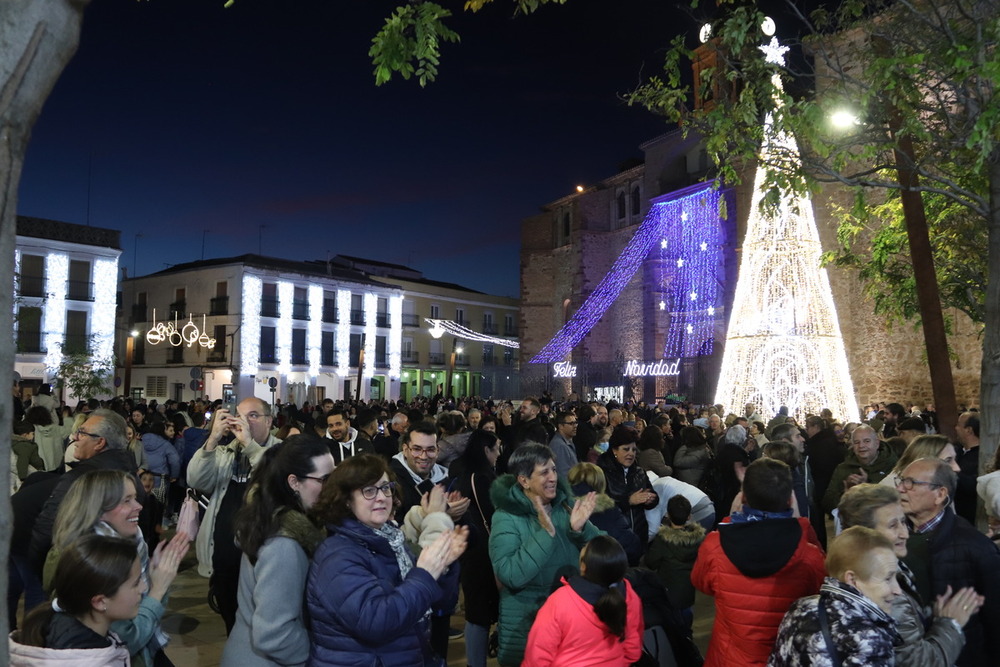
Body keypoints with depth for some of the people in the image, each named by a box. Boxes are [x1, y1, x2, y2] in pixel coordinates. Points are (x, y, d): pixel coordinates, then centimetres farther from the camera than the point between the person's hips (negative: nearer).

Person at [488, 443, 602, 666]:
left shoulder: (566, 504, -1)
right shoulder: (506, 517, -15)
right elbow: (510, 576, -26)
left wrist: (581, 529, -22)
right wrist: (545, 534, -30)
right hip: (526, 623, -4)